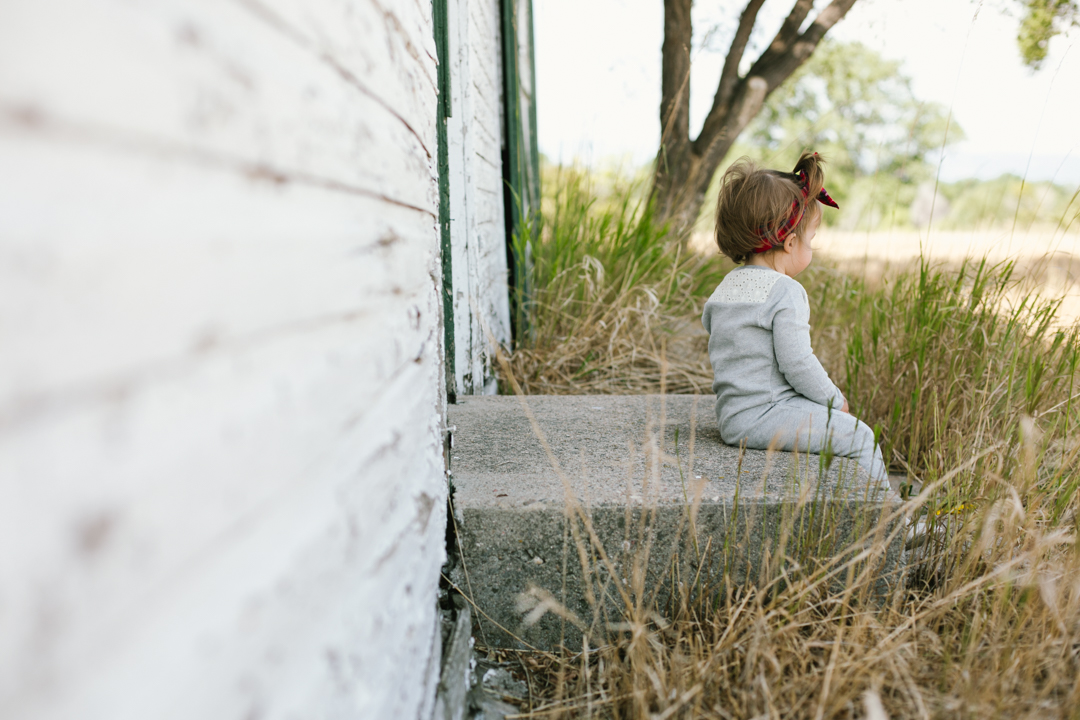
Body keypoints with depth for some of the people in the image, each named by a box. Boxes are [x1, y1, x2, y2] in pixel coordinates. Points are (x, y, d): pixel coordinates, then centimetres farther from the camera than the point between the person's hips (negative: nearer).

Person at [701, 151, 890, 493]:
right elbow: (797, 363, -21)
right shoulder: (785, 292, -17)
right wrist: (835, 400, -3)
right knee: (860, 437, -1)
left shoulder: (725, 287, 10)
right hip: (767, 417, -10)